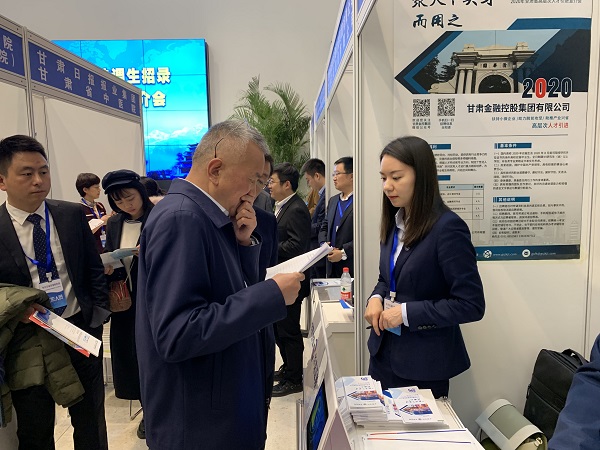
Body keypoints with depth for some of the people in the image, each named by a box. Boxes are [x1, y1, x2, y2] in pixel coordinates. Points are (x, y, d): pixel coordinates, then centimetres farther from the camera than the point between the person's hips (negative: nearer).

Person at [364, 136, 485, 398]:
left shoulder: (448, 228, -19)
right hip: (384, 351, 7)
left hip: (424, 362, -6)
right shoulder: (395, 223, 3)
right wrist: (376, 298, -5)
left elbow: (471, 305, -19)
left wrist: (407, 312, -22)